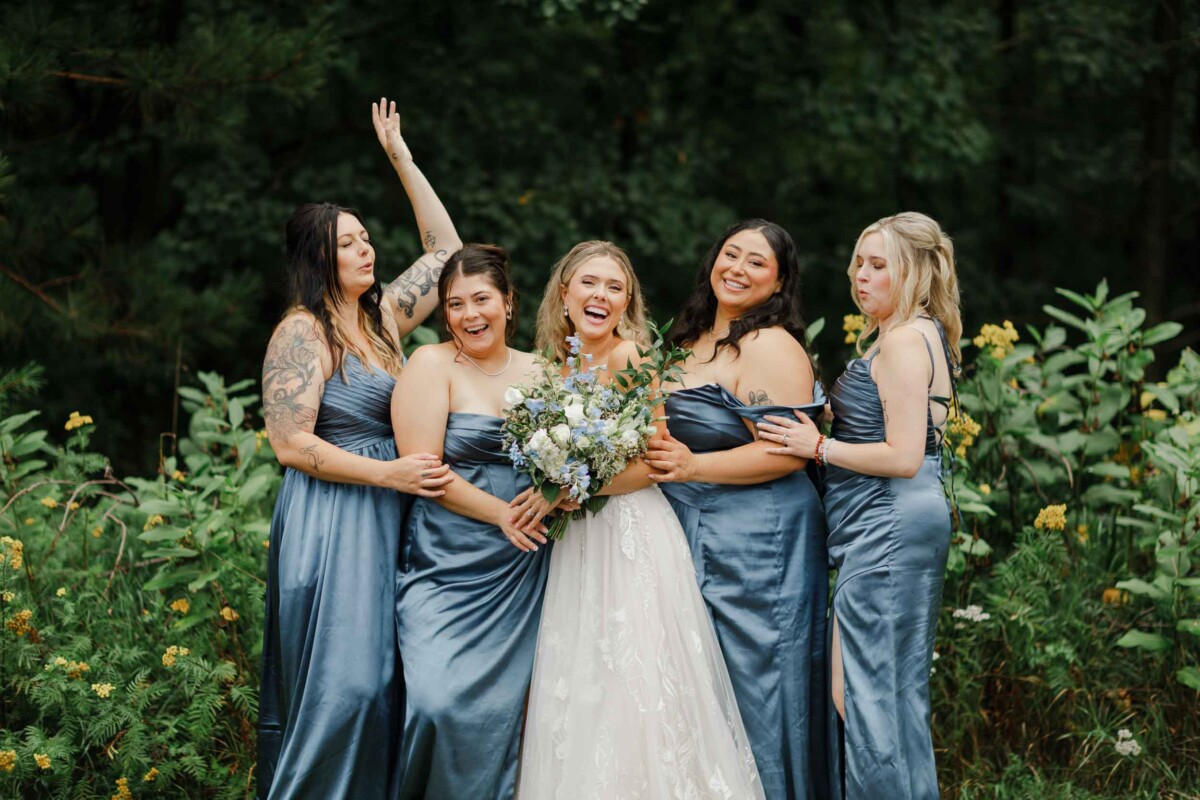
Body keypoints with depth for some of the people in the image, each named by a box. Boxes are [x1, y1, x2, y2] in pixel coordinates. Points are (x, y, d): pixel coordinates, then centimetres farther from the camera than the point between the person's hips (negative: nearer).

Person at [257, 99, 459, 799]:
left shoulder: (383, 317, 11)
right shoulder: (302, 332, -9)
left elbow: (446, 249, 20)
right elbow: (292, 444, -15)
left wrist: (401, 156, 16)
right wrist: (388, 473, -19)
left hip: (388, 525, 7)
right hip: (330, 524, -7)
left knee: (380, 683, 7)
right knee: (337, 684, -9)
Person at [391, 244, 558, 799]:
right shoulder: (433, 365, -2)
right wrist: (500, 513, -15)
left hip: (521, 568, 4)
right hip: (448, 565, -4)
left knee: (503, 706, -1)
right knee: (440, 703, -18)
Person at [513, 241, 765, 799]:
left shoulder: (631, 357, -8)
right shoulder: (556, 367, 12)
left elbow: (652, 463, -14)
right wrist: (543, 498, 1)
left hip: (635, 537, -7)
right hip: (576, 543, 7)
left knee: (635, 693, -8)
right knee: (579, 697, 5)